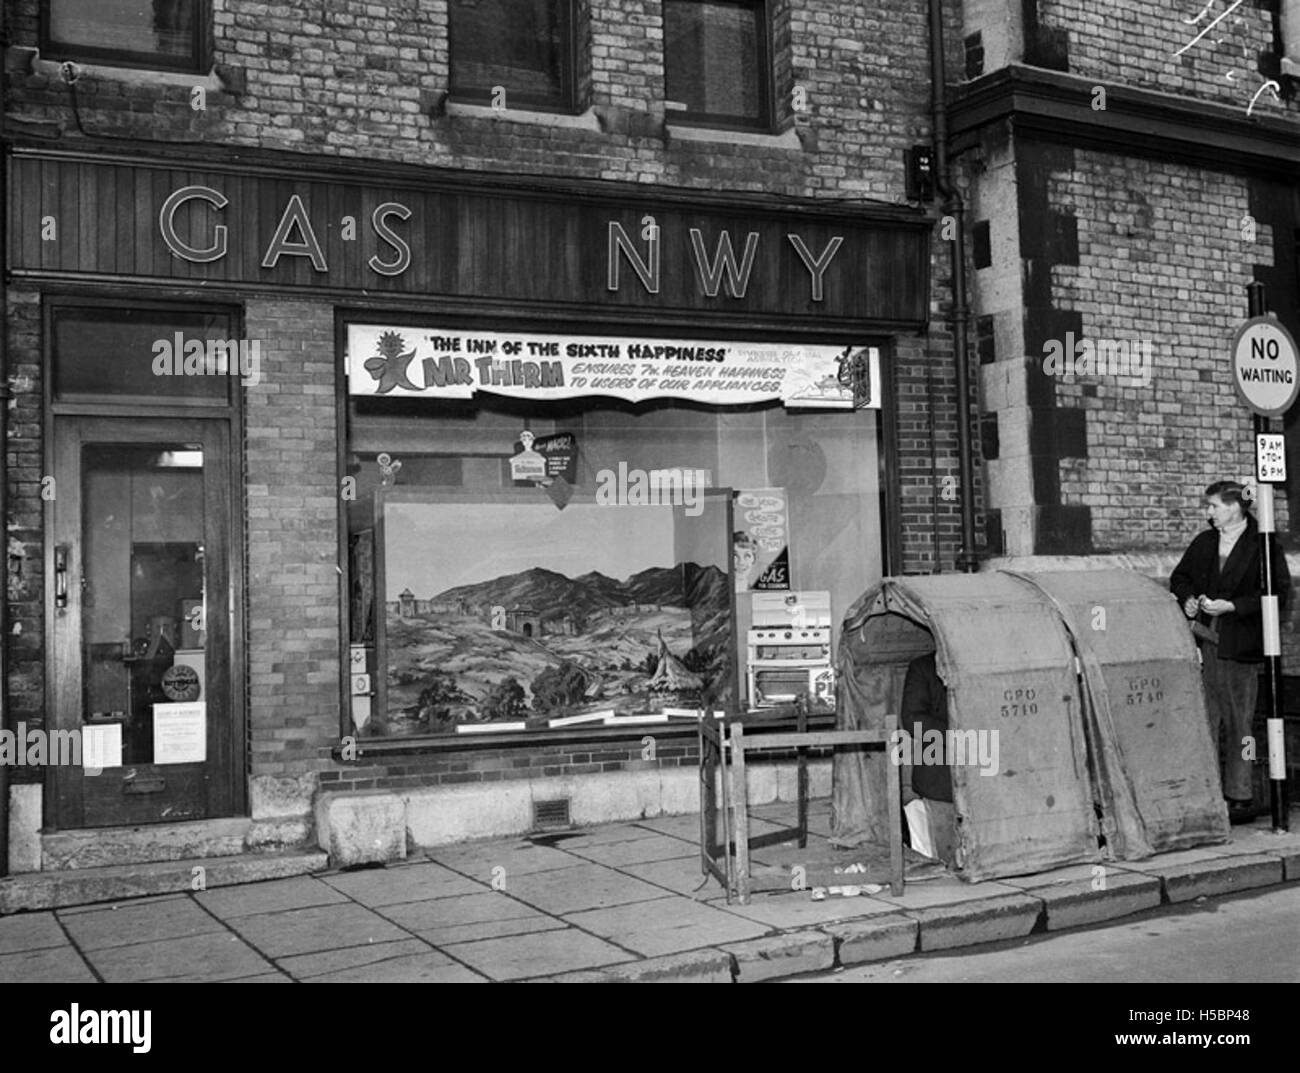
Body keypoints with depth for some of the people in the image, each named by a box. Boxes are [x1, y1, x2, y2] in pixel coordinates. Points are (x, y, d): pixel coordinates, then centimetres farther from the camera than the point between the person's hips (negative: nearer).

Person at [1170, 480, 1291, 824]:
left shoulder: (1263, 546, -5)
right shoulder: (1203, 543, 14)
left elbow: (1278, 594, -11)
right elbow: (1179, 578, 25)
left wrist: (1231, 606, -15)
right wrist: (1187, 599, 4)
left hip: (1239, 647, -5)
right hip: (1203, 641, 5)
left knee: (1239, 724, 0)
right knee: (1204, 721, 7)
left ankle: (1241, 798, 7)